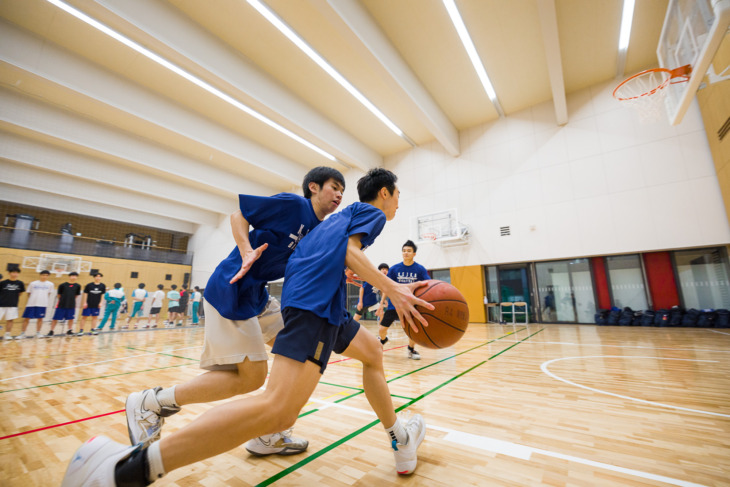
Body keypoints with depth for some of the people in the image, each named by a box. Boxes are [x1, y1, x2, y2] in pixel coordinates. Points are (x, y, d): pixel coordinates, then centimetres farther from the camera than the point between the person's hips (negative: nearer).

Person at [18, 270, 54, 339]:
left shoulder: (50, 284, 6)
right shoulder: (33, 283, 6)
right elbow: (29, 294, 12)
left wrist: (47, 303, 5)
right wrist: (26, 304, 9)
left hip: (42, 304, -1)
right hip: (31, 303, 1)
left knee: (40, 318, 4)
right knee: (26, 318, 3)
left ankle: (38, 333, 14)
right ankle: (23, 334, 14)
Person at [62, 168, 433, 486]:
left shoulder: (343, 215, 33)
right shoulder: (372, 211, 8)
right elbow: (350, 251, -10)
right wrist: (392, 290, -15)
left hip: (323, 303, 11)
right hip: (316, 298, -11)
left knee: (373, 352, 23)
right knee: (278, 409, -23)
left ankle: (399, 440, 33)